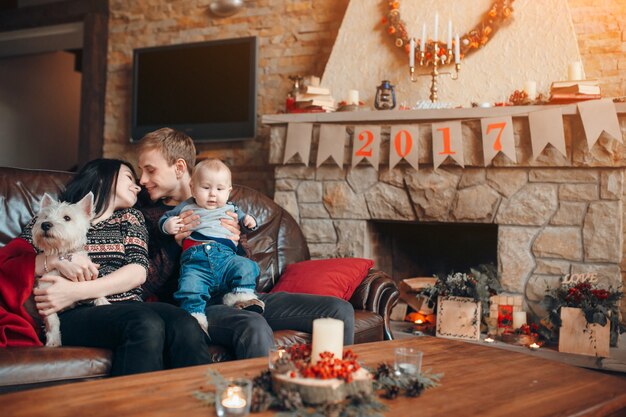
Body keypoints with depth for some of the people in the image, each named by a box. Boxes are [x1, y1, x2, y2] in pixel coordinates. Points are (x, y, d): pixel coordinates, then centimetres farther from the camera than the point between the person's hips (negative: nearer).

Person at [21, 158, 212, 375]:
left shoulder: (130, 217, 24)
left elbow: (138, 272, 5)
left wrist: (76, 291, -8)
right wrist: (57, 260, -13)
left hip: (128, 307, 3)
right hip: (76, 314, -3)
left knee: (186, 327, -30)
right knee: (147, 324, -35)